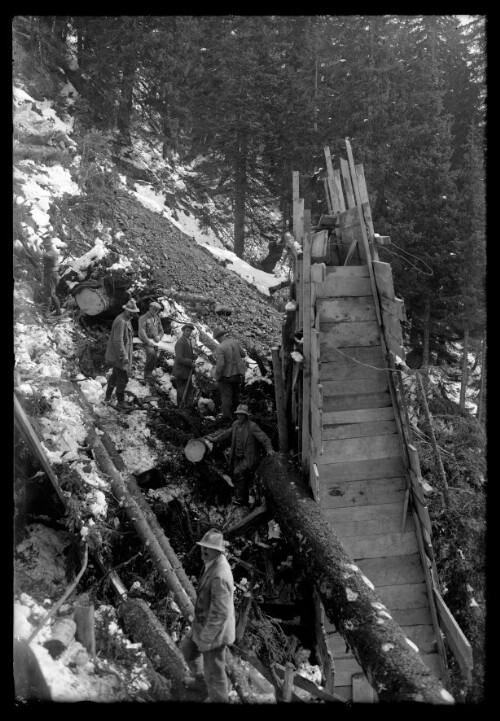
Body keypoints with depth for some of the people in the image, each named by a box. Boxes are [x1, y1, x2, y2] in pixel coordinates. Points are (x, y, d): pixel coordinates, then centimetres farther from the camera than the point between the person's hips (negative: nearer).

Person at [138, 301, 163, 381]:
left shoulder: (157, 319, 15)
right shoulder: (143, 318, -4)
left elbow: (161, 331, 20)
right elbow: (142, 331, -13)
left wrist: (159, 337, -3)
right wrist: (148, 342, -22)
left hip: (154, 341, 6)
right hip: (146, 340, -6)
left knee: (155, 357, 3)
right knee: (151, 353, -28)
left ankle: (149, 374, 20)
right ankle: (147, 372, -15)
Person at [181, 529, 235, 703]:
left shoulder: (219, 575, -36)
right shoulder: (215, 563, -4)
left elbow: (220, 613, -32)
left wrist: (205, 639, -22)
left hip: (214, 629, -10)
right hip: (205, 622, 10)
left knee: (213, 671, 12)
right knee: (187, 647, 31)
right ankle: (199, 677, 56)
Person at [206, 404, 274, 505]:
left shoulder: (252, 426, -13)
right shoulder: (235, 424, 7)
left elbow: (264, 438, -20)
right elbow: (226, 433, 21)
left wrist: (269, 449, -35)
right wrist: (214, 439, 21)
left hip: (248, 458, -7)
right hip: (237, 458, 7)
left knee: (238, 472, -27)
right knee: (239, 480, 12)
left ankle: (240, 499, -19)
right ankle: (245, 501, 28)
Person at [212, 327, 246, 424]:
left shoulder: (220, 348, -23)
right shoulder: (234, 342, -5)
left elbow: (220, 364, -26)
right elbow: (243, 354, 8)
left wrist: (217, 376, -12)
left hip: (226, 375, -6)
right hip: (237, 373, 6)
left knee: (226, 396, 5)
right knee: (235, 394, 22)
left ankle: (227, 417, 6)